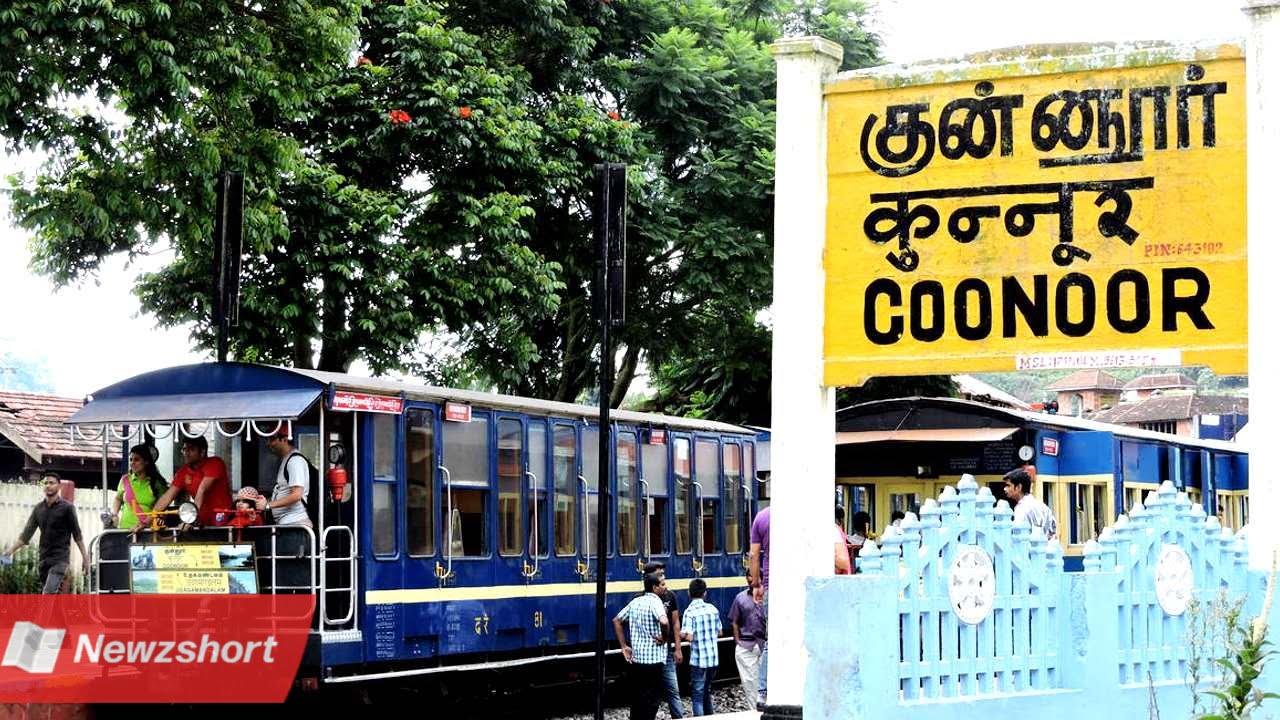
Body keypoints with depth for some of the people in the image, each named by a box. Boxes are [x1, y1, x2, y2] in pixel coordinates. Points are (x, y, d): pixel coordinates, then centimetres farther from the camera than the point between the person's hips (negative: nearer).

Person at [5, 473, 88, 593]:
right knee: (55, 595, 9)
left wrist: (85, 557, -2)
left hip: (60, 558, -6)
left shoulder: (67, 508, -4)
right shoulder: (38, 508, 10)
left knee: (48, 593, -20)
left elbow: (77, 535, -1)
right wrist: (11, 549, 0)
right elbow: (27, 532, 10)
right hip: (44, 558, 6)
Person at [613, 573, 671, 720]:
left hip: (635, 659, 7)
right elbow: (664, 622, -33)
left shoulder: (635, 601, 10)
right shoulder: (655, 601, -13)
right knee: (651, 702, 0)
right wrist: (664, 638, -14)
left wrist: (624, 647, 15)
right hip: (652, 660, -7)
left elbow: (616, 621, 16)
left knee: (637, 700, 15)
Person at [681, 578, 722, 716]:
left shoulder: (690, 612, -12)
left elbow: (689, 636, -20)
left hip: (698, 660, -5)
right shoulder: (713, 609, 4)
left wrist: (681, 634, -1)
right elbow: (720, 631, 12)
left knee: (698, 695, 2)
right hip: (714, 658, 5)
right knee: (707, 692, 21)